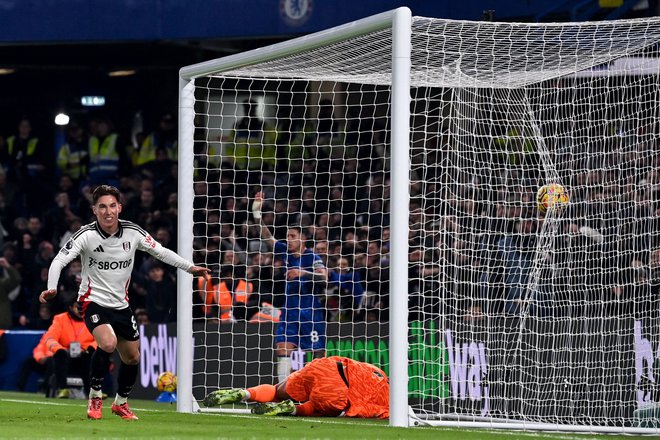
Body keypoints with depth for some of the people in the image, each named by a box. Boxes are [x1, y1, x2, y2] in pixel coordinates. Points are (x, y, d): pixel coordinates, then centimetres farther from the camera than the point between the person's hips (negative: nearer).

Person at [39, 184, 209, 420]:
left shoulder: (133, 232, -6)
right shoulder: (87, 235, -16)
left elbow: (160, 251, 7)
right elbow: (60, 260, -18)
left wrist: (190, 267, 4)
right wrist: (51, 288, -35)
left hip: (121, 304, 5)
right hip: (94, 301, -5)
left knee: (132, 357, 12)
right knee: (108, 343, -30)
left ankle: (121, 403, 38)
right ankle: (95, 398, -10)